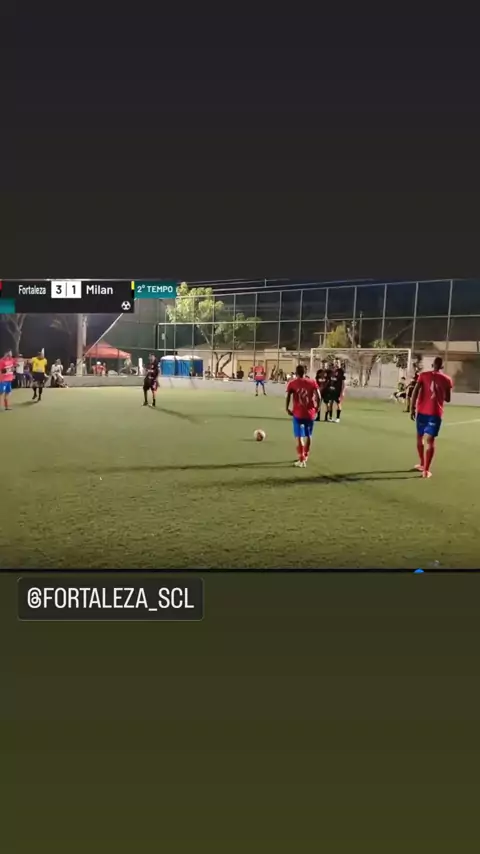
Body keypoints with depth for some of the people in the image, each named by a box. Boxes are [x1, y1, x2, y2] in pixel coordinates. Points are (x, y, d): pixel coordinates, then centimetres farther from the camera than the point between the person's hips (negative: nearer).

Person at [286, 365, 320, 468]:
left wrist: (287, 408, -2)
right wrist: (317, 408, 7)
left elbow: (288, 397, -13)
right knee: (308, 435, 19)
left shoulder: (292, 383, -3)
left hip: (298, 413, -3)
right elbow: (318, 397, -4)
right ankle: (305, 456, 35)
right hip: (310, 413, 3)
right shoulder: (312, 382, 2)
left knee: (299, 437, 2)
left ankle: (301, 460, -3)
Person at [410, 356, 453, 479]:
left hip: (421, 411, 1)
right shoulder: (447, 379, 4)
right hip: (436, 413, -1)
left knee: (419, 437, 19)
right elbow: (448, 399, 9)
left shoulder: (423, 375, 4)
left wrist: (412, 409, -4)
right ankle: (426, 470, -9)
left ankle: (422, 464, 31)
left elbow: (415, 392, -6)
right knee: (430, 440, -2)